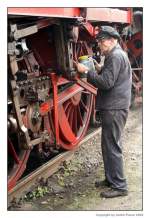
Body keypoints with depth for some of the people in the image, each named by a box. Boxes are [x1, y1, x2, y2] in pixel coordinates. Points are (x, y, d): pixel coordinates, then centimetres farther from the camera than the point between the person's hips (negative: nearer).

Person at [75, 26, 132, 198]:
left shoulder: (116, 56, -14)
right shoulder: (117, 55, 20)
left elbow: (106, 82, -22)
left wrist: (86, 72, -16)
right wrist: (99, 69, 10)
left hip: (114, 109, -11)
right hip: (113, 107, 11)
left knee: (112, 147, -5)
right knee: (108, 145, 17)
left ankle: (119, 186, 4)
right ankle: (111, 179, 28)